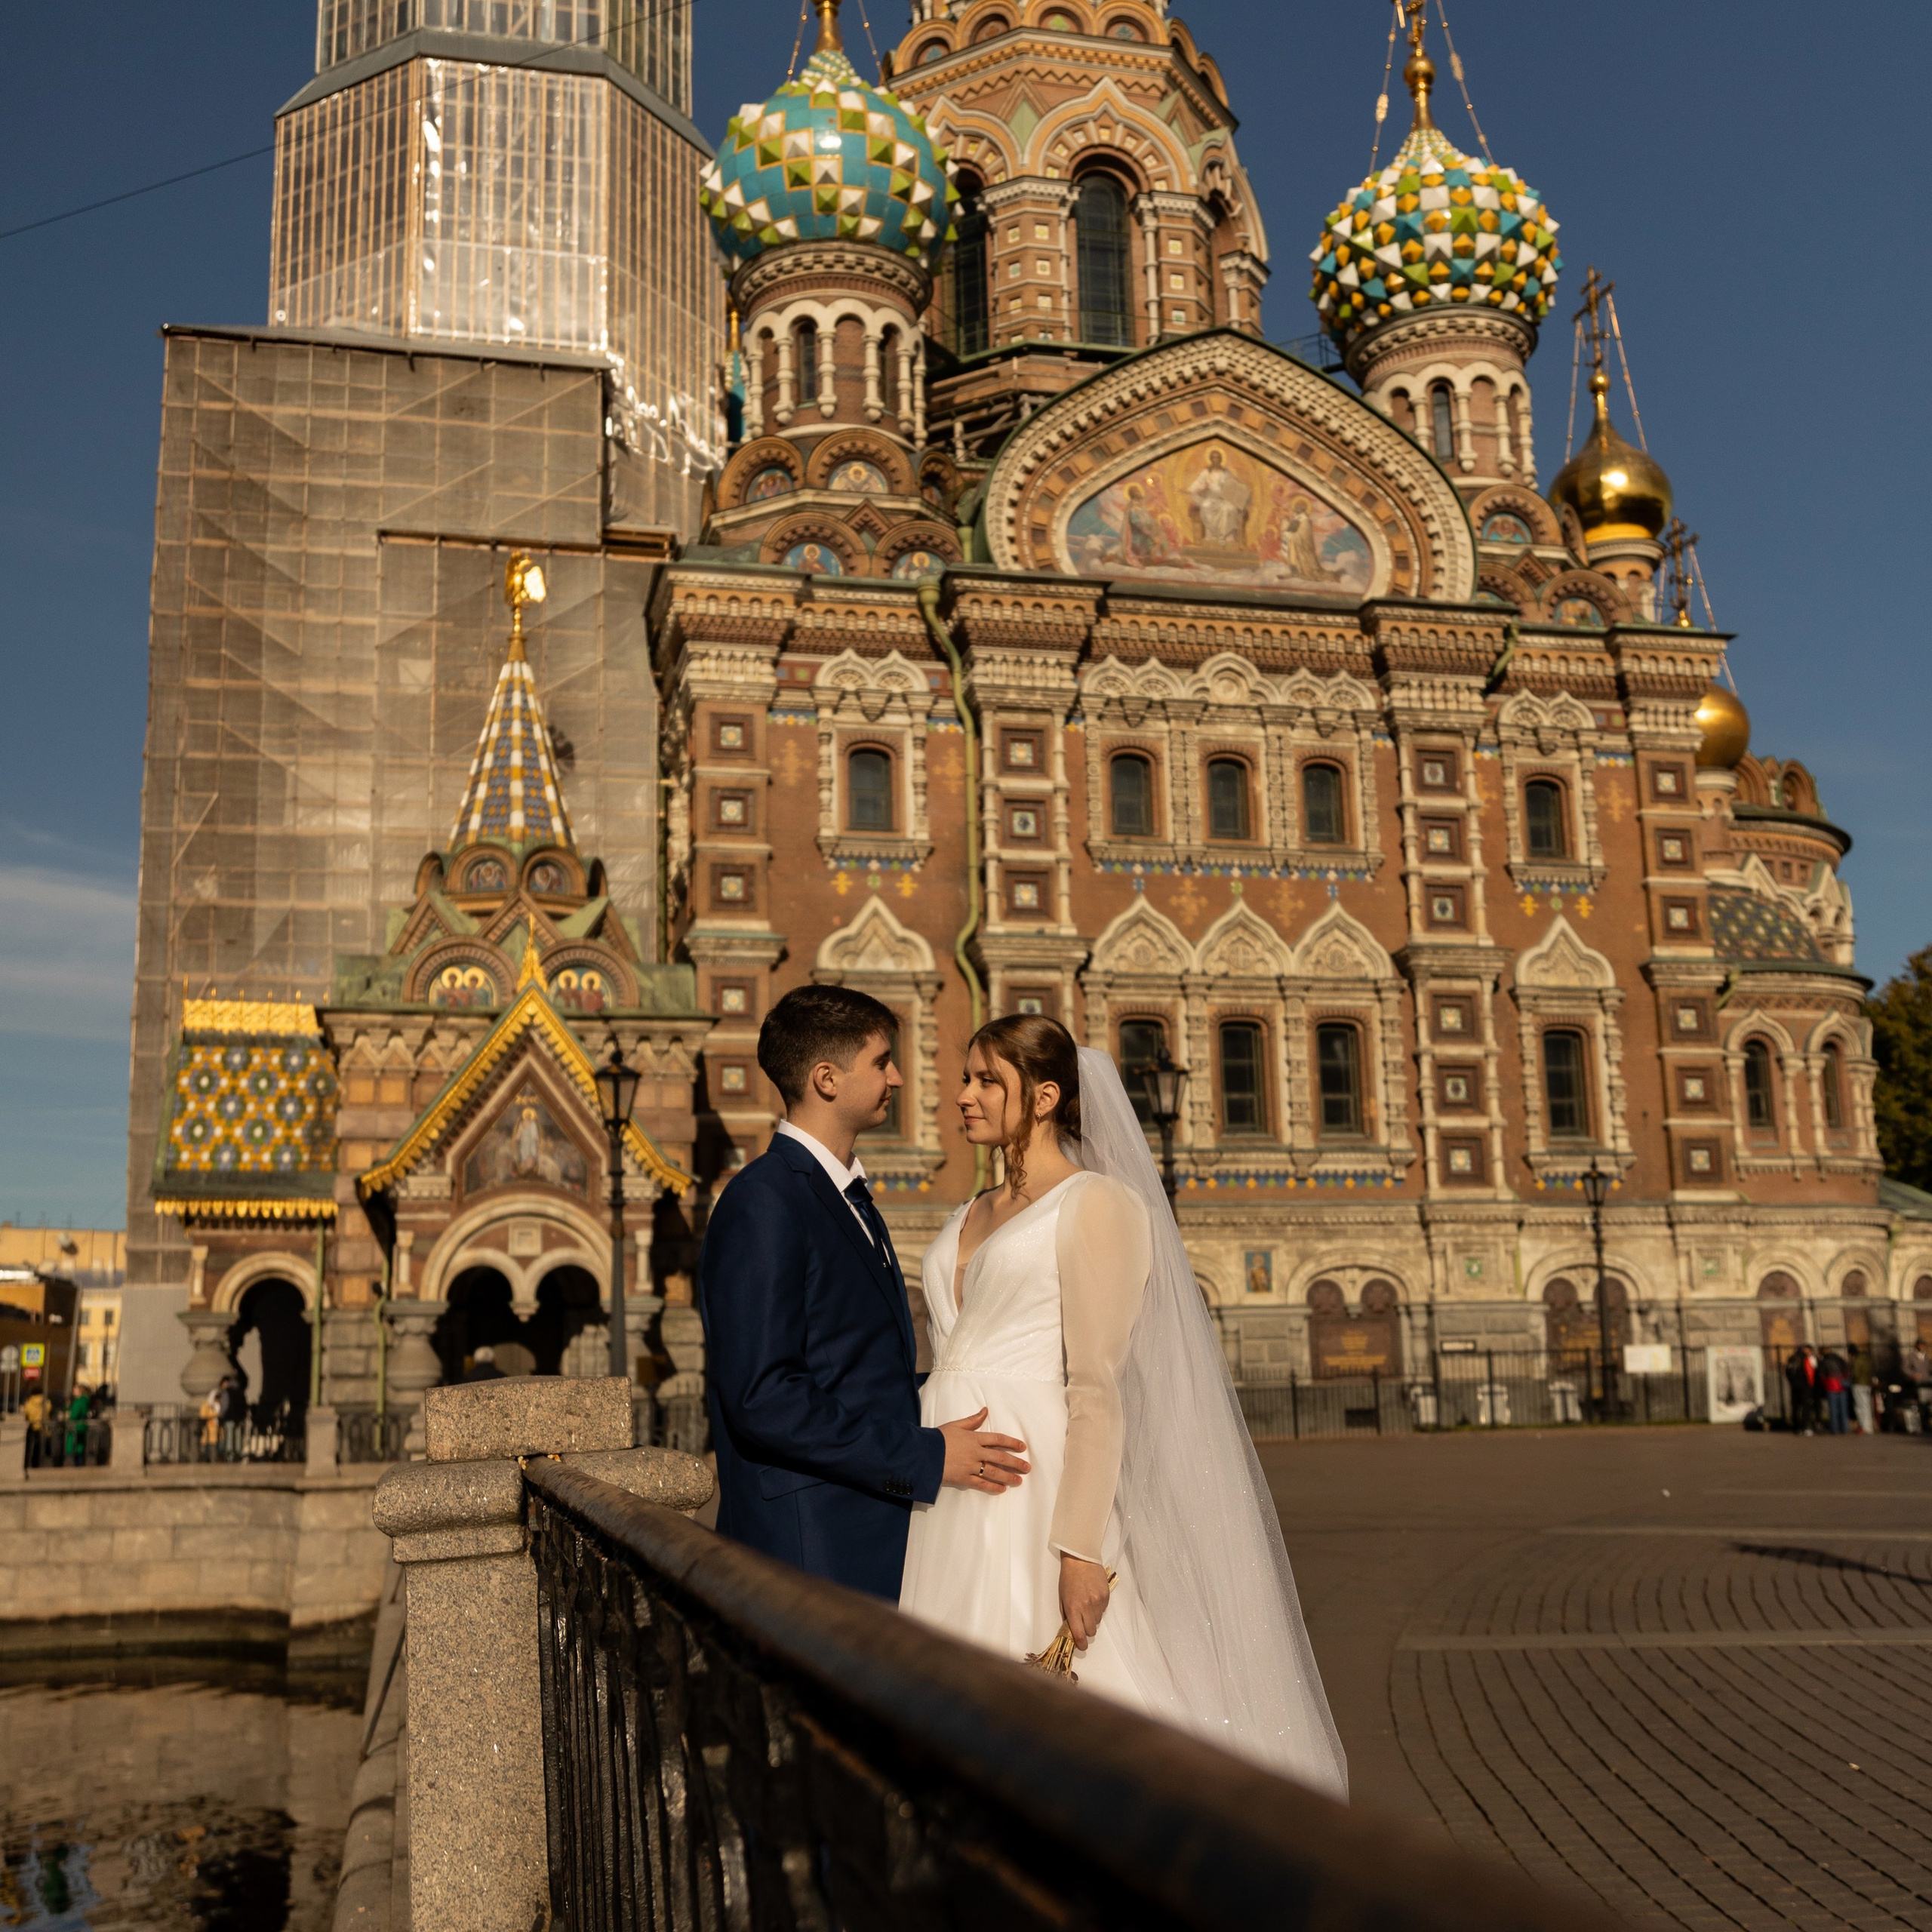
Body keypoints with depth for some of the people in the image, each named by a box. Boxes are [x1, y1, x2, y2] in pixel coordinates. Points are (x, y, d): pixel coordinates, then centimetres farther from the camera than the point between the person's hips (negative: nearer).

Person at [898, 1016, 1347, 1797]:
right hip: (945, 1498, 7)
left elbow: (1098, 1389, -13)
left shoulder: (1097, 1204, -5)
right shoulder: (972, 1219, 18)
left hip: (1030, 1491, -7)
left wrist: (1080, 1550, -19)